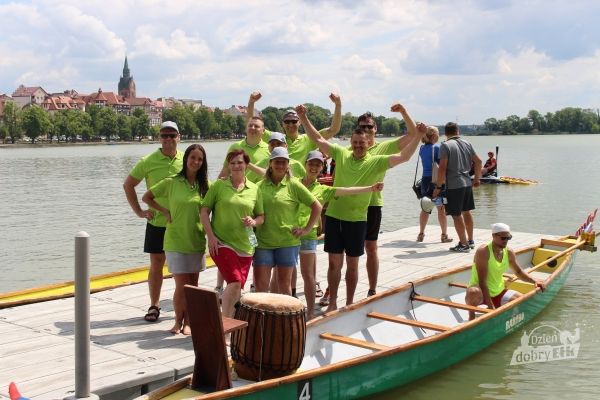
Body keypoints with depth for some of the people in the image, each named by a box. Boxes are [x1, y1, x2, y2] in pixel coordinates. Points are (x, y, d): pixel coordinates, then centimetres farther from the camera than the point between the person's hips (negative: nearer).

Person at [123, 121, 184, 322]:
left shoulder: (186, 160, -1)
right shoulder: (148, 161, -5)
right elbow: (128, 185, 4)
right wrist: (139, 211, -1)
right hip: (157, 222, -1)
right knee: (156, 264, 6)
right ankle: (154, 306, 18)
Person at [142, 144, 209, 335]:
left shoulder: (205, 185, 2)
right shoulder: (171, 182, -4)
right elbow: (146, 197, 6)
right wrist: (165, 211, -2)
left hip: (197, 241, 3)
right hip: (176, 241, -3)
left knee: (193, 285, 8)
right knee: (182, 285, -5)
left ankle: (188, 322, 20)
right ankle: (178, 321, 14)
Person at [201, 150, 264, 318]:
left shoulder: (254, 189, 9)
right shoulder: (218, 185, 1)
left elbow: (261, 216, 15)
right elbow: (204, 211, 1)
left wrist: (254, 222, -8)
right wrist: (210, 236, -9)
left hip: (245, 245, 4)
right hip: (221, 243, -4)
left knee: (237, 287, 8)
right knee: (235, 282, -17)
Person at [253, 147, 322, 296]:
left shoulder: (293, 185, -1)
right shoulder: (260, 186, 5)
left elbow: (317, 207, 1)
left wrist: (306, 229, -2)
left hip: (287, 242, -2)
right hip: (263, 242, 2)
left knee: (284, 284, 8)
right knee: (260, 283, 1)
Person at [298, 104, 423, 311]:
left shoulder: (376, 162, -3)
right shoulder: (341, 154, 2)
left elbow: (404, 156, -11)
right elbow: (318, 139, 4)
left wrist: (418, 136, -23)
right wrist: (303, 118, -4)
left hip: (357, 219, -1)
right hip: (334, 216, 1)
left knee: (352, 264, 11)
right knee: (334, 263, 9)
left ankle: (349, 303, 25)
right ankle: (332, 303, 21)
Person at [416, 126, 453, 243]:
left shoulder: (422, 148, 7)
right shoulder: (436, 148, -13)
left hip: (425, 180, 6)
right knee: (441, 209, 2)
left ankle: (421, 234, 17)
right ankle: (444, 235, 6)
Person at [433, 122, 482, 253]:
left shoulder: (445, 145, -11)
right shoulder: (466, 143, 8)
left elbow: (442, 167, -17)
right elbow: (478, 161, 12)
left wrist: (438, 186, -11)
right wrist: (477, 178, 25)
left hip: (453, 185, -7)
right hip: (467, 183, 7)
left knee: (457, 215, 0)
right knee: (466, 212, 18)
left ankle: (463, 244, 3)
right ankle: (470, 241, 28)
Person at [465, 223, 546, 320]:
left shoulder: (509, 252, 0)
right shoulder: (483, 252, -21)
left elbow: (518, 272, 18)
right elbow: (482, 281, -25)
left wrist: (534, 281, -1)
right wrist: (490, 306, -29)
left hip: (498, 293, 7)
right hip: (482, 292, -7)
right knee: (474, 293, -41)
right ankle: (471, 315, -8)